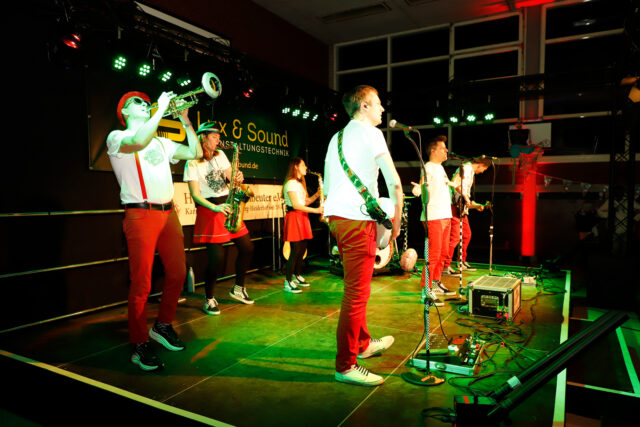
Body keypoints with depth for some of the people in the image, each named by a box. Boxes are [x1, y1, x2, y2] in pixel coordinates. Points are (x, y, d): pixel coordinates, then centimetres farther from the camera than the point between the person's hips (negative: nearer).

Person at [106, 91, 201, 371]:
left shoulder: (161, 142, 23)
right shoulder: (117, 137, 3)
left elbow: (194, 153, 16)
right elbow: (139, 141, -20)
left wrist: (185, 121, 9)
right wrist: (162, 109, -11)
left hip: (168, 213, 7)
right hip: (141, 214, -6)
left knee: (177, 274, 8)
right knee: (142, 282, -6)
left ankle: (162, 326, 28)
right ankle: (139, 346, 6)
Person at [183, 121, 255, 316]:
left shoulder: (220, 155, 12)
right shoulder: (192, 163, -6)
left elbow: (230, 178, 10)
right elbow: (195, 194, -12)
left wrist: (238, 179, -14)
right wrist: (214, 207, -27)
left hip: (227, 207, 6)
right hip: (208, 210, -6)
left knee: (247, 248, 5)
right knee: (217, 258, -12)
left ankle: (238, 289, 24)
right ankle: (209, 300, 9)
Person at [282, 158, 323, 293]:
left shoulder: (300, 183, 20)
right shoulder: (291, 183, -11)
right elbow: (296, 205, -18)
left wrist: (317, 195, 3)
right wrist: (316, 210, -20)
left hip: (302, 216, 9)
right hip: (294, 216, -9)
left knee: (302, 249, 11)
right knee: (295, 250, -11)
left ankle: (297, 277, 24)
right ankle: (288, 283, -6)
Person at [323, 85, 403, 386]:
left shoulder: (337, 137, 20)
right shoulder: (370, 133, -4)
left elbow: (327, 185, 22)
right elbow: (393, 182, -11)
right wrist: (396, 220, -2)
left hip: (335, 216, 9)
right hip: (357, 219, -9)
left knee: (356, 287, 20)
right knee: (357, 292, -5)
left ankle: (363, 344, 35)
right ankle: (346, 366, 3)